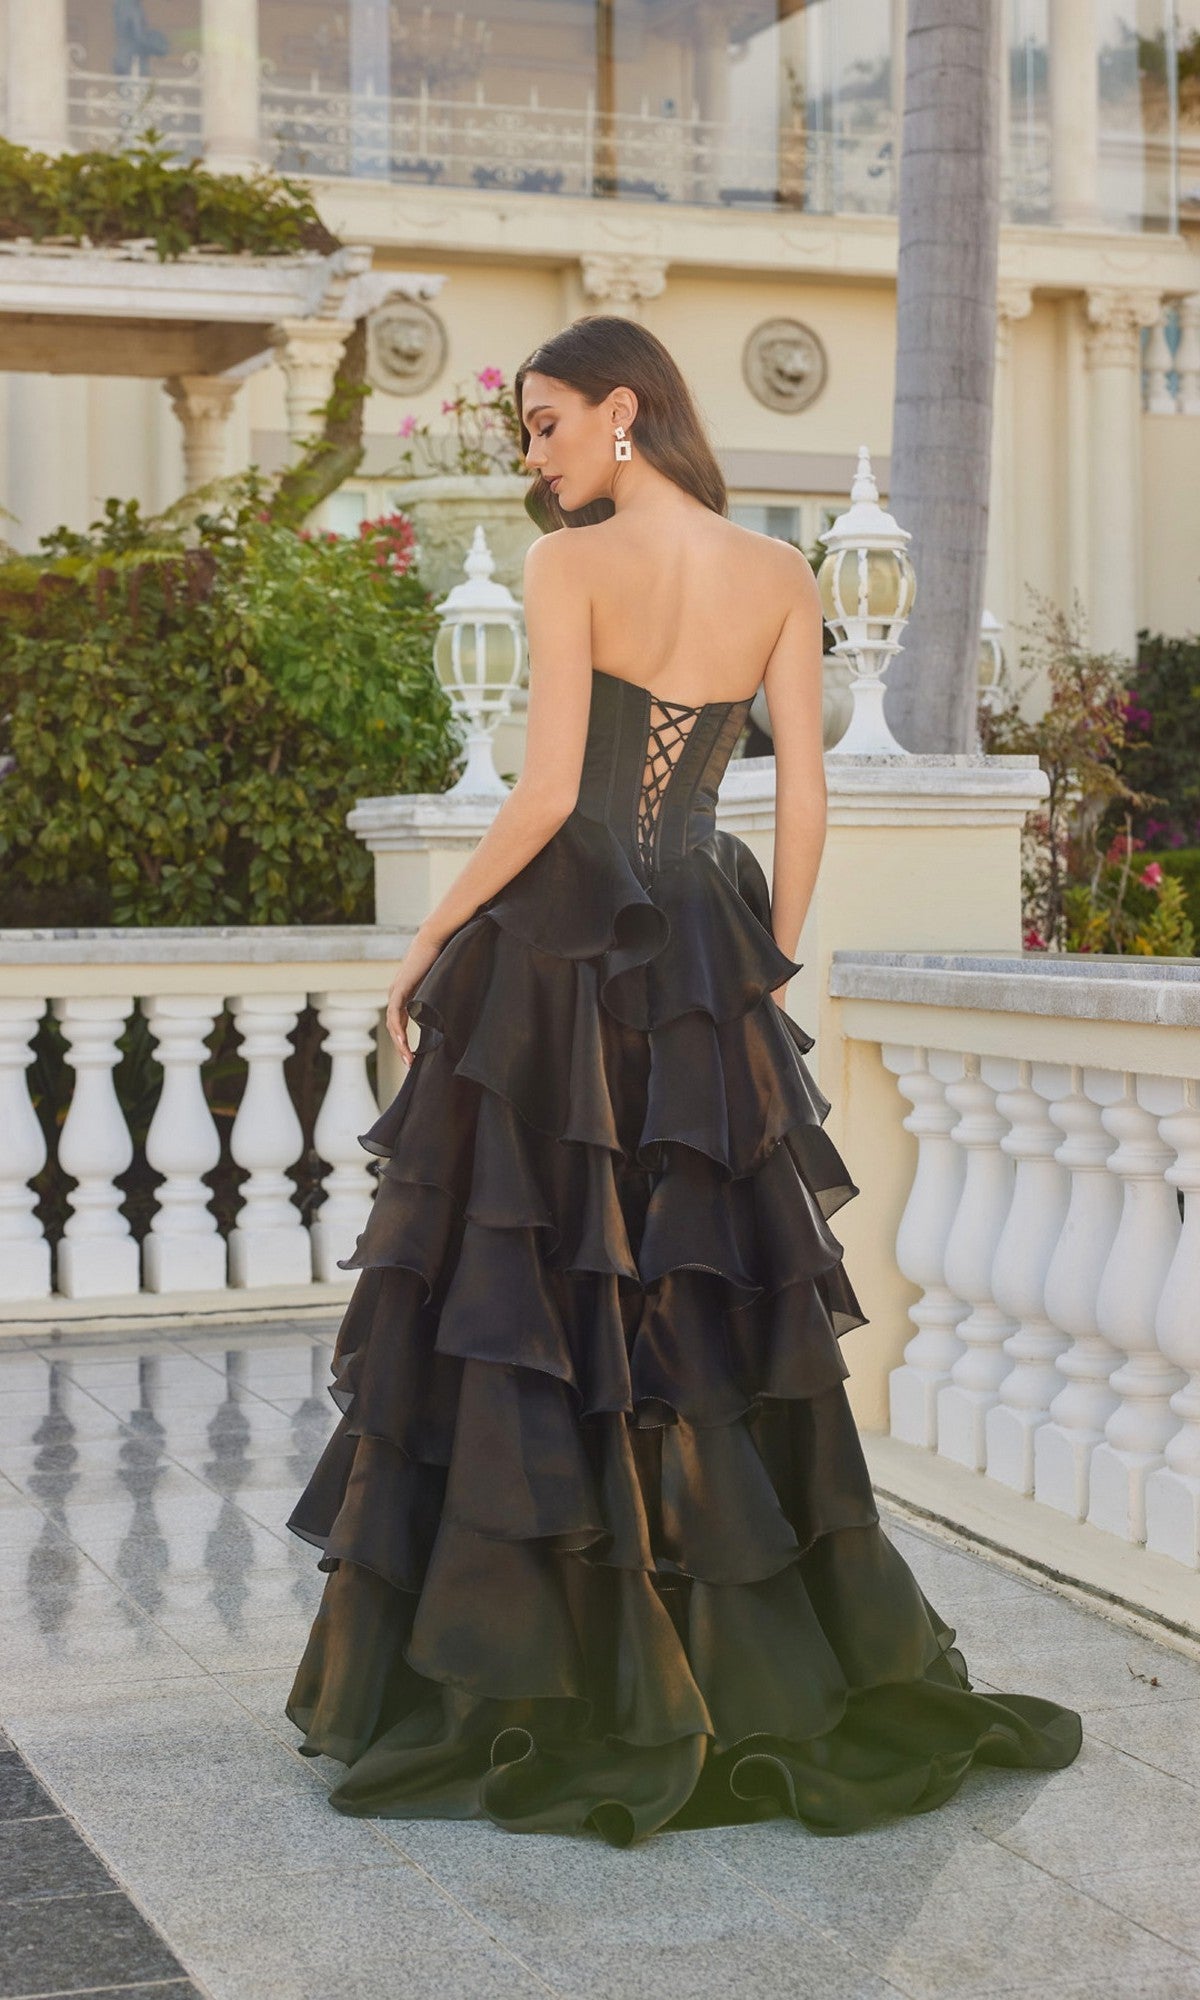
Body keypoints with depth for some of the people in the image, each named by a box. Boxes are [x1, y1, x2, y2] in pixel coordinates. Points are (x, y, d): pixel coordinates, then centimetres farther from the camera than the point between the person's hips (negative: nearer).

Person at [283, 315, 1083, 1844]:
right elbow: (804, 801, 5)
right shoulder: (781, 580, 7)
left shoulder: (571, 565, -7)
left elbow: (546, 794, -14)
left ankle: (531, 1684, 7)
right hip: (705, 964, 5)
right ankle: (775, 1672, 17)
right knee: (715, 1303, 11)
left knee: (529, 1311, 2)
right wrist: (767, 976, 13)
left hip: (559, 948, -5)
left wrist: (429, 942, -4)